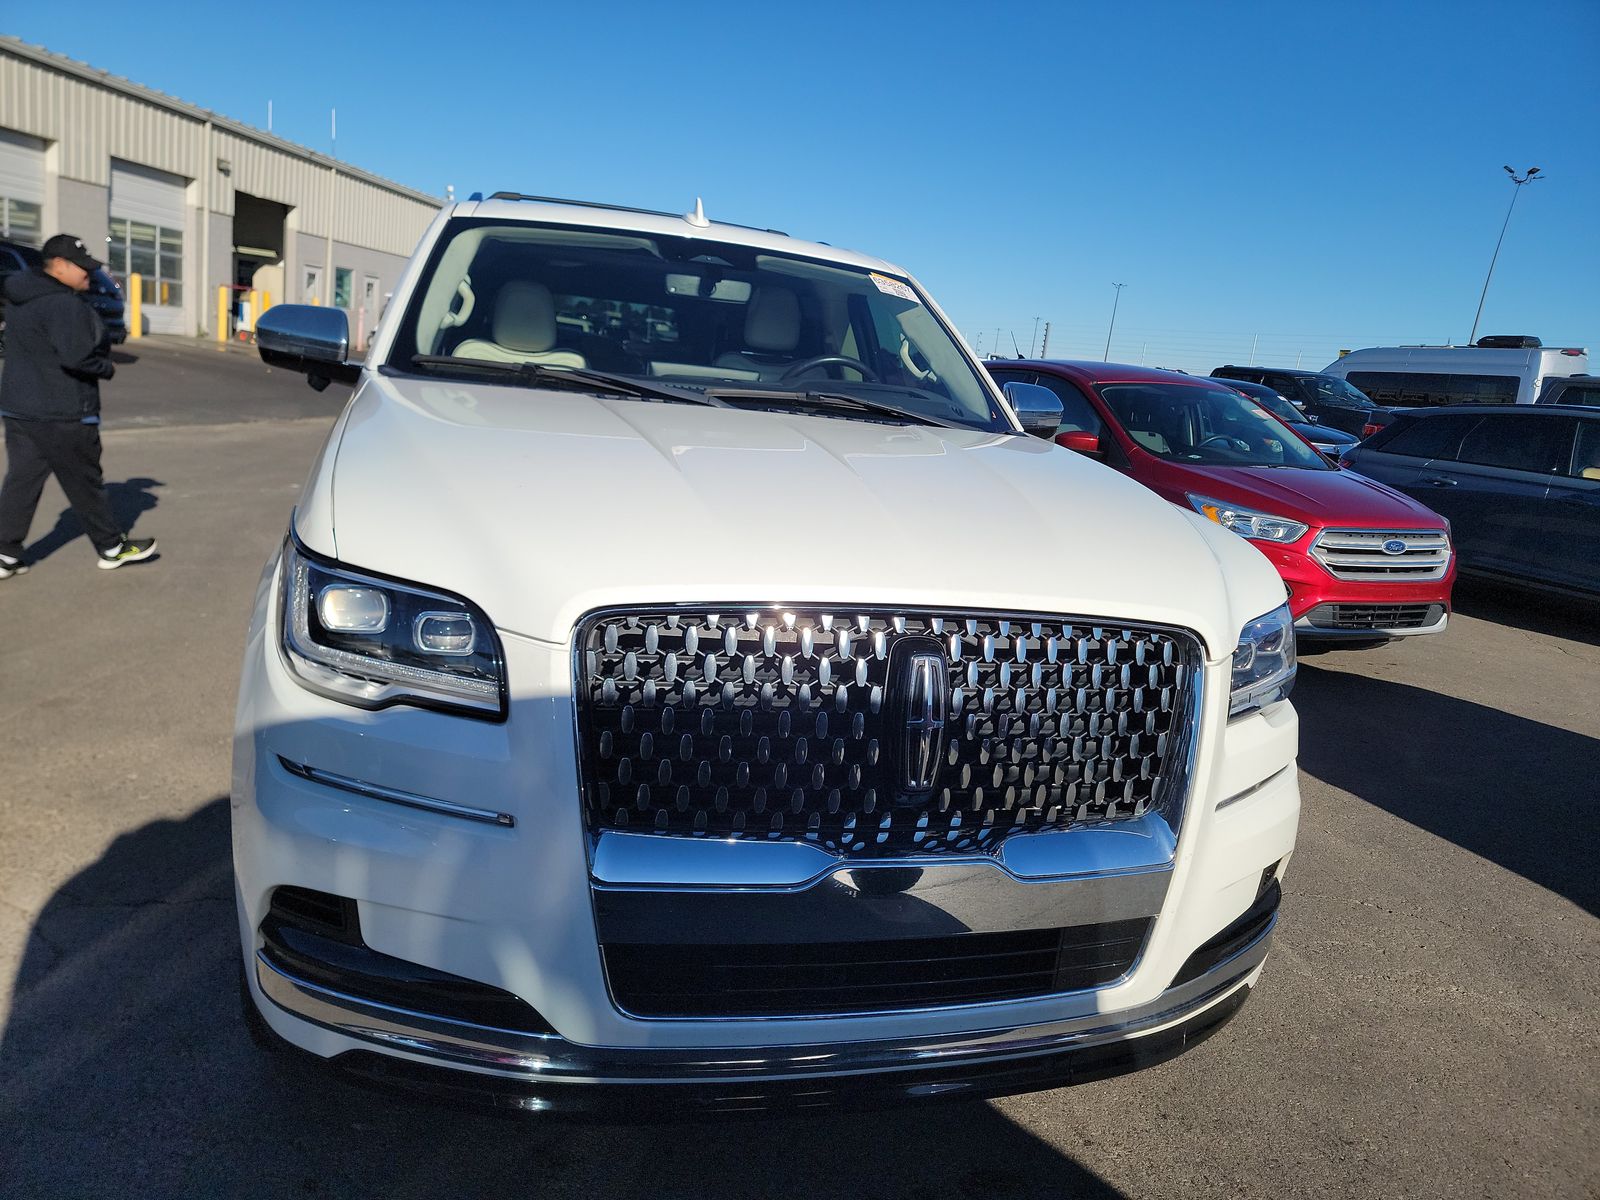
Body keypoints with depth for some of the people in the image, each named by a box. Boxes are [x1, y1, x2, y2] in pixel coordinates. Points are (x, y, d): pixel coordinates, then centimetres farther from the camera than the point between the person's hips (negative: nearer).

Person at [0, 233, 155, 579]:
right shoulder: (64, 304, -19)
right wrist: (106, 368, -7)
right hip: (61, 414, -8)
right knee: (84, 483, 4)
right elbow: (77, 356, -27)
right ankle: (112, 548, 16)